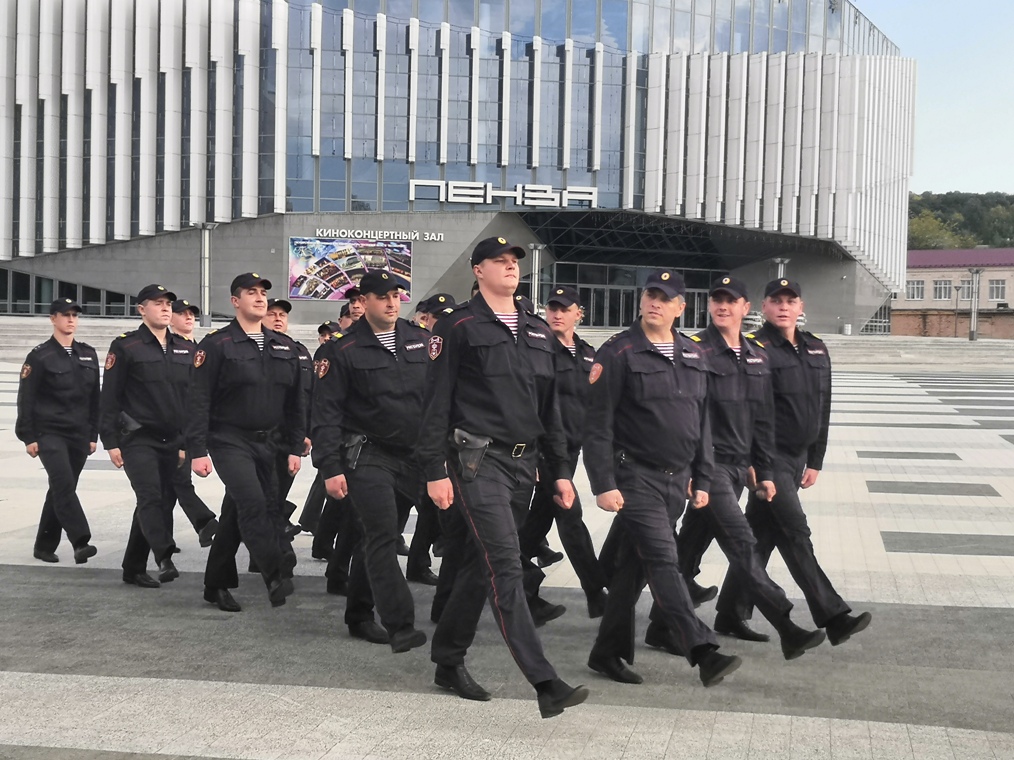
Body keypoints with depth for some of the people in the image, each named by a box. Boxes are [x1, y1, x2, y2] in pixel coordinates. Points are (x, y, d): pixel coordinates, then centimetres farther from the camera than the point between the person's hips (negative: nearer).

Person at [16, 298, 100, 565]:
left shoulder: (88, 354, 11)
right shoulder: (40, 356, -4)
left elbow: (94, 398, 14)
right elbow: (26, 399, -4)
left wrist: (92, 435, 11)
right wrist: (28, 437, -8)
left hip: (79, 435, 5)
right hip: (49, 433, -5)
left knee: (61, 489, 9)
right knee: (64, 484, -19)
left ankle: (44, 546, 19)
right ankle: (81, 543, -25)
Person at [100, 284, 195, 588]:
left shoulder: (186, 349, 12)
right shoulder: (125, 346, -2)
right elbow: (109, 396, -4)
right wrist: (111, 441, -9)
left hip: (173, 441, 5)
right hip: (137, 438, -5)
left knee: (164, 502, 6)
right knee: (150, 498, -18)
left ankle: (134, 568, 17)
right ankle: (165, 558, -20)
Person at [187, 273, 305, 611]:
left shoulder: (284, 347, 9)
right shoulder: (216, 344, -6)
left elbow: (295, 401, 13)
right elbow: (199, 401, -9)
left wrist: (295, 447, 9)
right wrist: (198, 451, -14)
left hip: (268, 443, 5)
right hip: (230, 441, -5)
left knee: (237, 514, 11)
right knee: (253, 503, -22)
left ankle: (217, 585, 22)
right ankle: (277, 575, -17)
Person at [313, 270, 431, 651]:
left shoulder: (420, 341, 9)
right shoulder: (344, 351, -4)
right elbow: (327, 413, -6)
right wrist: (330, 468, -12)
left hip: (414, 456, 5)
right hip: (368, 458, -4)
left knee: (375, 538, 12)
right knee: (382, 537, -10)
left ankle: (359, 616, 24)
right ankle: (400, 625, -8)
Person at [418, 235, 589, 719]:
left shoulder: (538, 332, 16)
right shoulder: (459, 328, -3)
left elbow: (549, 407, 19)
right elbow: (436, 404, -5)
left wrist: (560, 470, 15)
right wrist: (435, 471, -11)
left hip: (523, 464, 7)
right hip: (478, 461, -6)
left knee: (479, 565, 13)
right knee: (506, 566, -13)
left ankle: (448, 662, 26)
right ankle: (544, 684, -18)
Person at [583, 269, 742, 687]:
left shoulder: (694, 357, 12)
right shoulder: (618, 353, -6)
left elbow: (702, 422, 17)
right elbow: (598, 424, -9)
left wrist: (701, 479, 13)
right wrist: (604, 484, -14)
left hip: (676, 480, 6)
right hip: (636, 477, -6)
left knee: (633, 566, 11)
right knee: (663, 563, -11)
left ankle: (608, 653, 19)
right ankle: (703, 652, -12)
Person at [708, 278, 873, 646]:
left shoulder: (816, 350, 12)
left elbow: (822, 409, 16)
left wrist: (815, 461, 14)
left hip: (797, 457, 7)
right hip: (768, 456, -7)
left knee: (762, 534, 11)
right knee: (795, 533, -8)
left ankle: (733, 611, 20)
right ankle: (833, 616, -7)